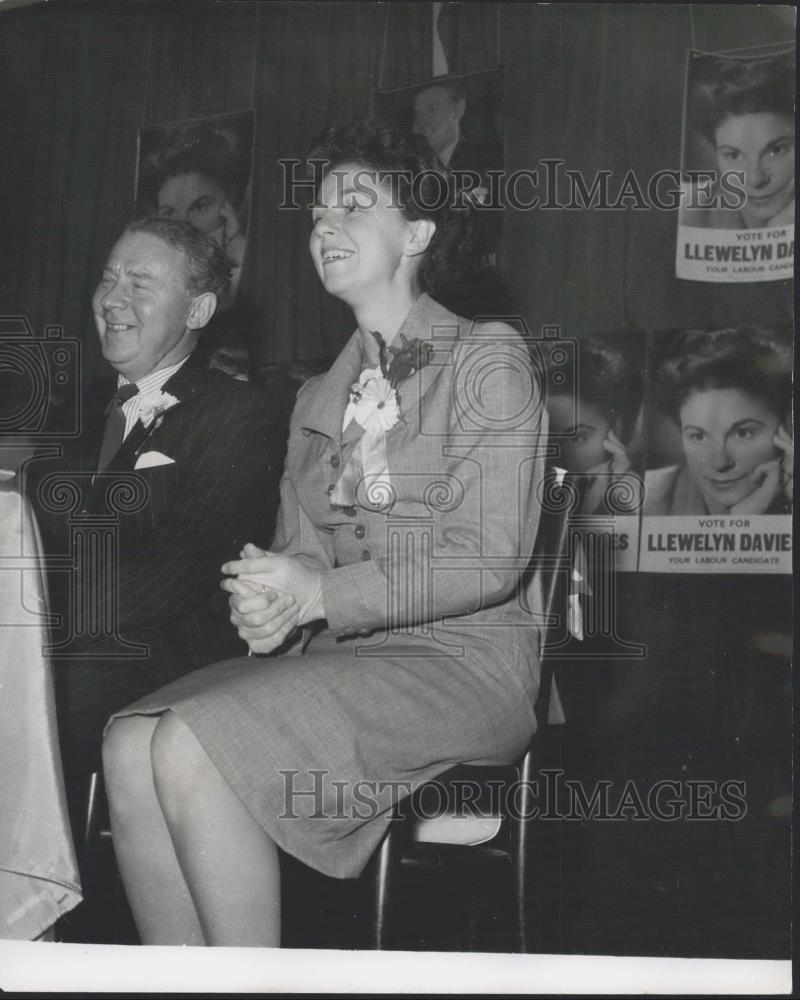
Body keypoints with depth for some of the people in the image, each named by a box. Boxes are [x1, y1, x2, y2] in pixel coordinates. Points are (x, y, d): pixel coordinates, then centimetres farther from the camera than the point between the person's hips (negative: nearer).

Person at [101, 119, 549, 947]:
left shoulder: (488, 359, 0)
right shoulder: (316, 399, 20)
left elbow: (491, 561, -10)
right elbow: (298, 551, 13)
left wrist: (321, 594, -18)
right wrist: (266, 602, -12)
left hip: (463, 661, -6)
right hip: (339, 660, 6)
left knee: (191, 746, -26)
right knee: (130, 744, -19)